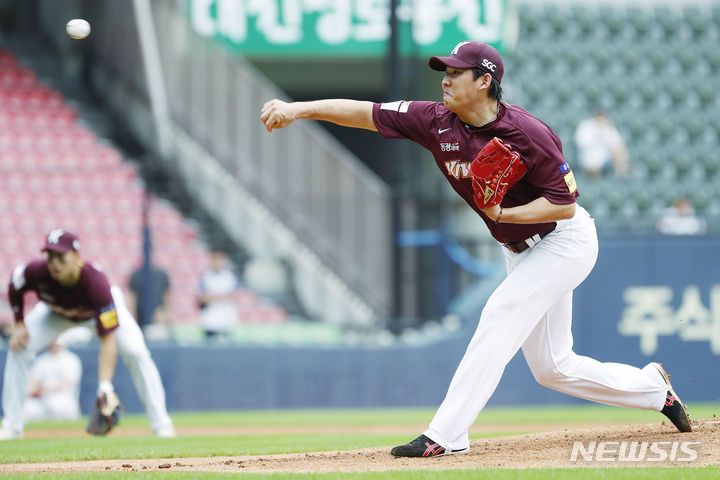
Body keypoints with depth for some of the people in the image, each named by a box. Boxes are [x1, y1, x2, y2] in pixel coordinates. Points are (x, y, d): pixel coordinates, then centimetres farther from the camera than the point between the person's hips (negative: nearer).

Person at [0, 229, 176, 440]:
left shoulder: (95, 281, -45)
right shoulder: (36, 272, -37)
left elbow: (108, 340, -46)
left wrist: (105, 387, -54)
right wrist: (19, 325, -16)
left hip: (102, 309, -3)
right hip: (57, 311, 3)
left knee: (136, 352, -21)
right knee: (19, 348, -14)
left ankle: (161, 423, -6)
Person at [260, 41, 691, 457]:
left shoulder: (526, 134, -27)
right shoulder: (437, 122, -10)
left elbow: (564, 204, -23)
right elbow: (364, 113, -14)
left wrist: (503, 213, -30)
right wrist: (298, 109, -24)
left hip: (566, 240, -8)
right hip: (520, 250, 8)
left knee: (501, 314, -23)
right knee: (551, 367, 10)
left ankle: (446, 435, -24)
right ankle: (653, 388, 31)